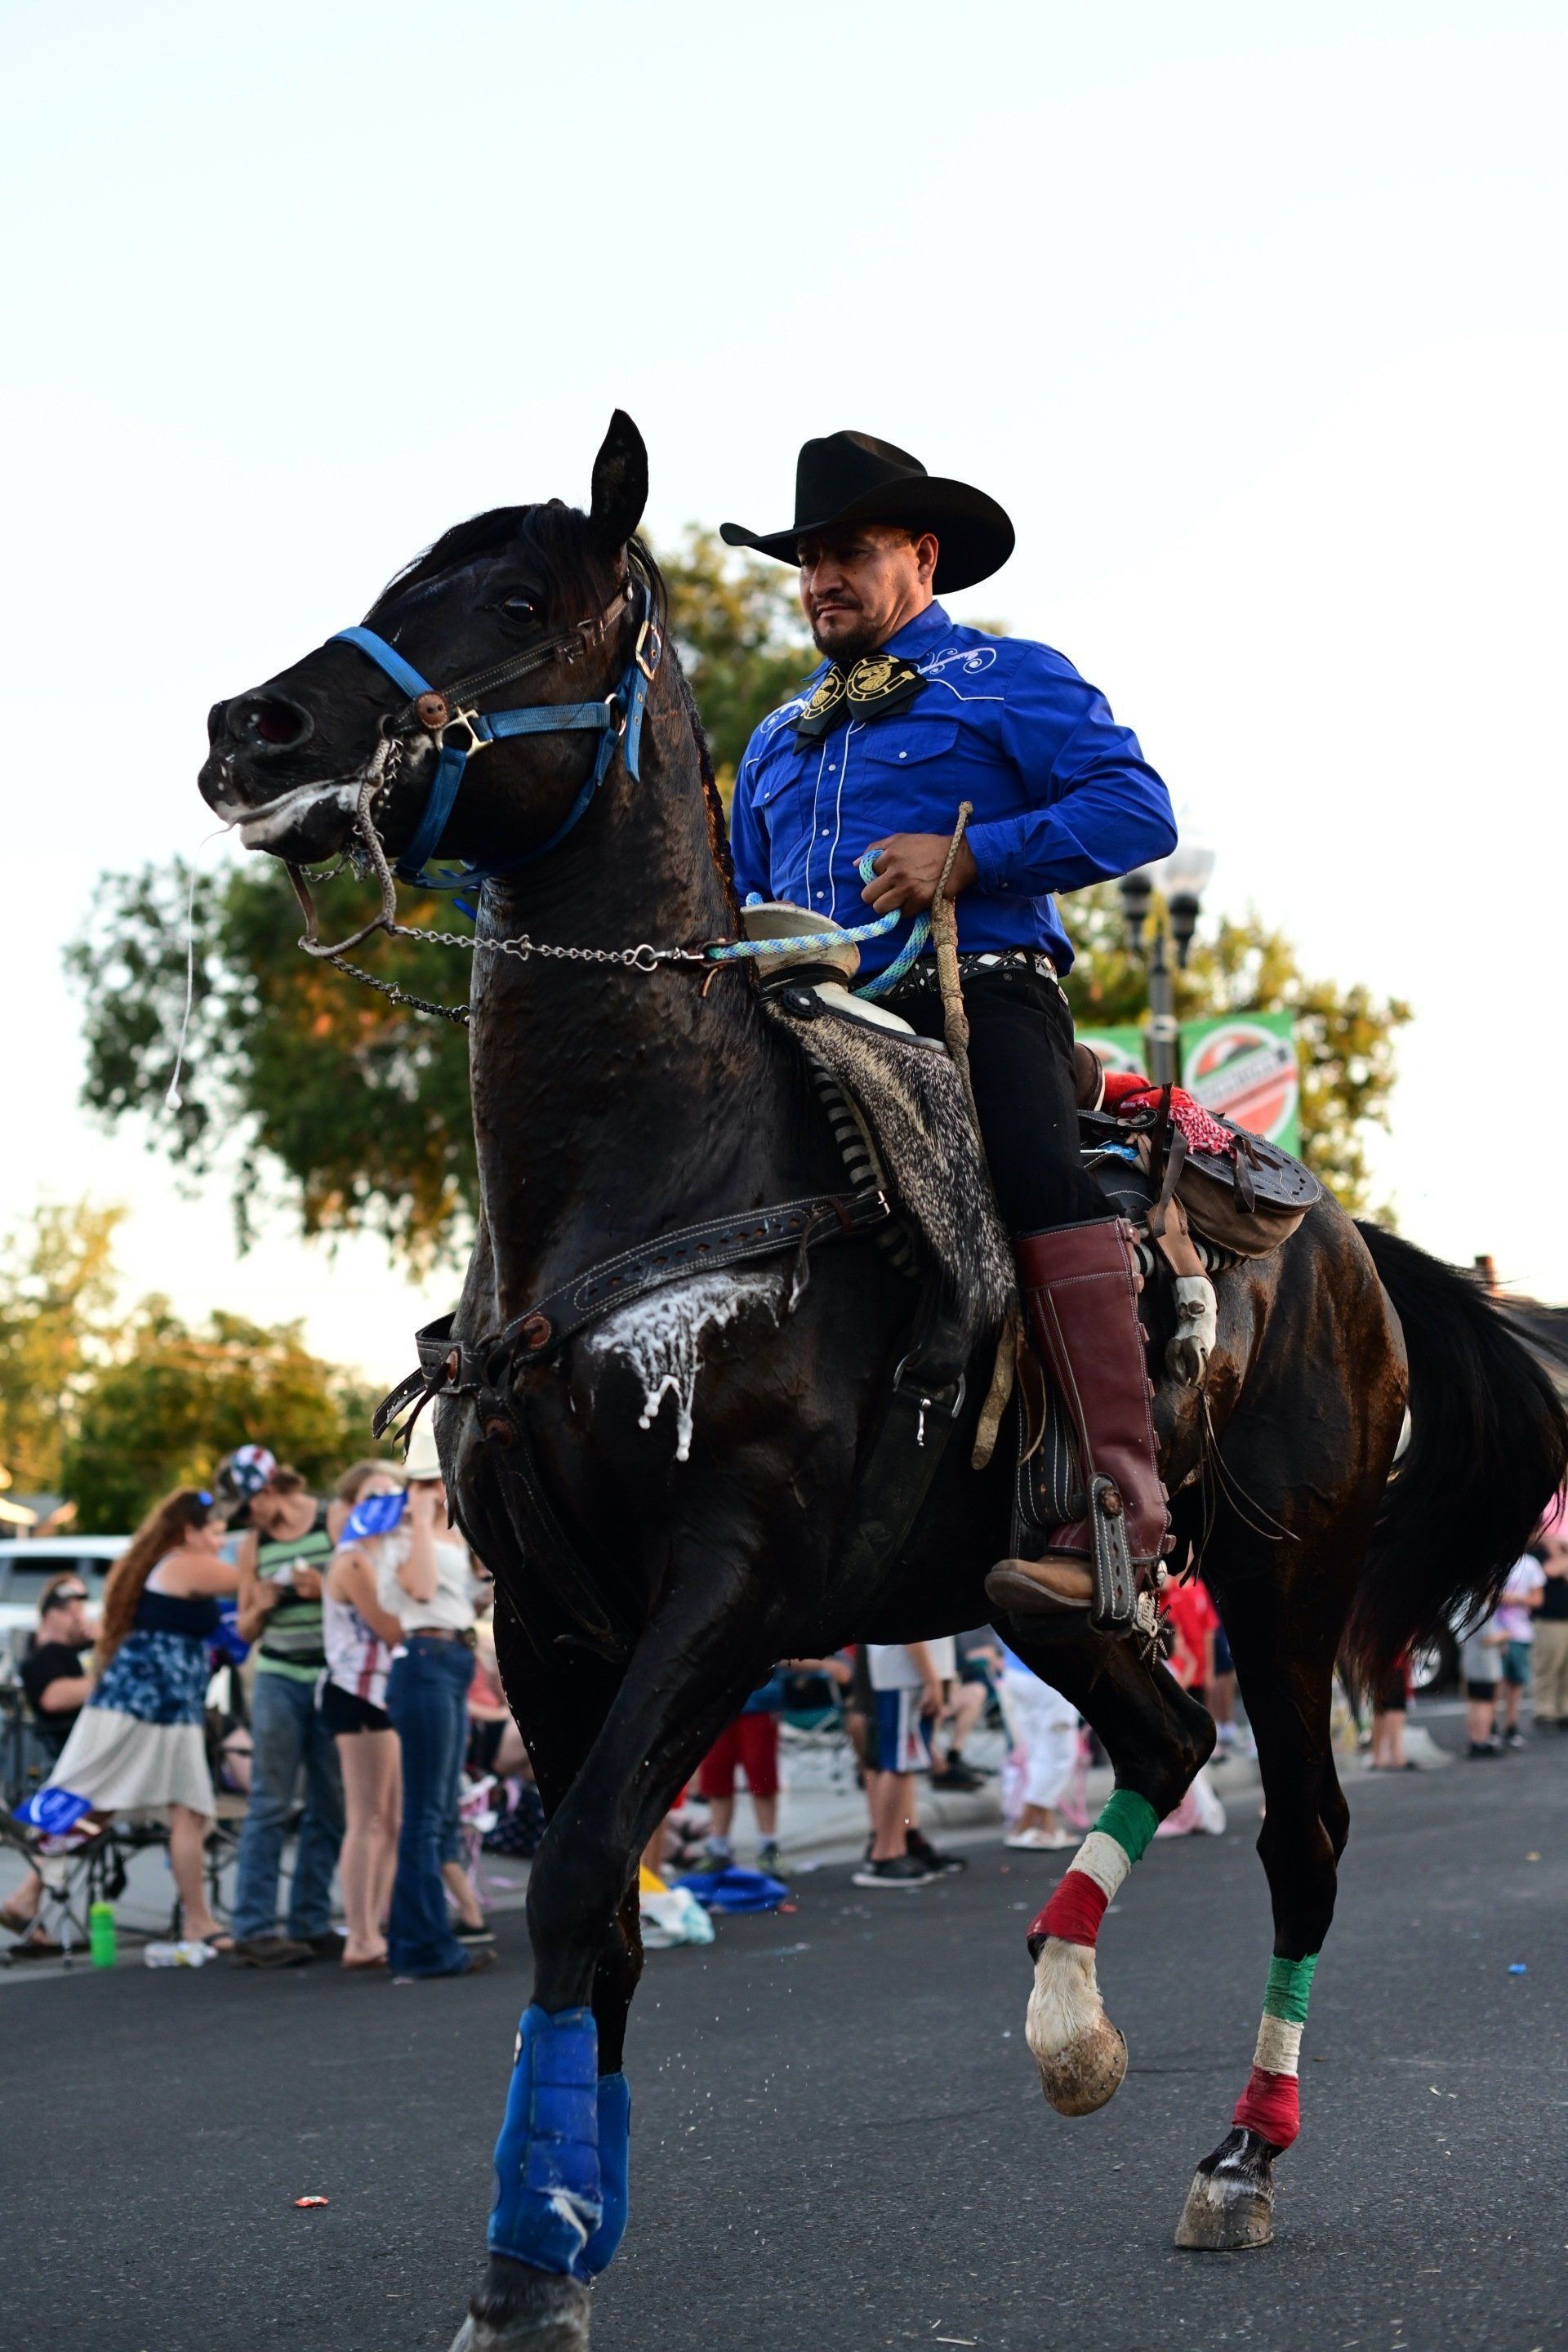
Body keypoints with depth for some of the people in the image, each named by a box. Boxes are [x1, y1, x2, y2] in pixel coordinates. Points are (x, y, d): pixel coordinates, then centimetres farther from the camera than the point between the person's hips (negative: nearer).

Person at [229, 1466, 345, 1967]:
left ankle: (310, 1923, 10)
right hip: (279, 1680, 1)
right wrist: (260, 1607, -6)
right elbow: (245, 1629, 16)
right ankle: (253, 1929, -6)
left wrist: (327, 1590, -15)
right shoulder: (253, 1545, 9)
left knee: (330, 1808, 2)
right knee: (269, 1805, -5)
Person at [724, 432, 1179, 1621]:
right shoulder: (778, 739, 31)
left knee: (1041, 1169, -32)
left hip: (977, 996, -6)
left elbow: (1137, 808, -3)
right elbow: (746, 899, 35)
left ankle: (1120, 1505, -40)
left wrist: (969, 854, -14)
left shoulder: (1011, 679, 12)